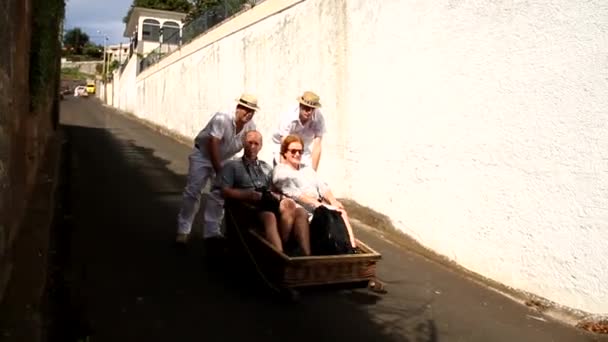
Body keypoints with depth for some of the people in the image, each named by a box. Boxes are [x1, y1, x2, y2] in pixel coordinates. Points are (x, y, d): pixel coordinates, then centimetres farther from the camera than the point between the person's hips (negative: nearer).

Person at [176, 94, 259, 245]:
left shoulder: (250, 126, -14)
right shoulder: (222, 119, -31)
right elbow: (213, 146, -31)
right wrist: (219, 172, -29)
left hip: (224, 160, 5)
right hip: (203, 155, -5)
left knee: (219, 195, 3)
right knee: (192, 192, -6)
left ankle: (212, 232, 14)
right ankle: (183, 230, 4)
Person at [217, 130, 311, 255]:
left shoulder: (267, 168, 30)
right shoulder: (232, 166, 14)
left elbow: (276, 191, 20)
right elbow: (225, 192, 0)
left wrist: (277, 197, -5)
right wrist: (252, 195, -11)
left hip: (269, 205, 5)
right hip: (248, 208, -5)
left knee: (301, 212, -24)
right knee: (270, 217, -39)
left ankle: (306, 255, -33)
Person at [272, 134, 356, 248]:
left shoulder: (307, 169, 29)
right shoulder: (280, 171, 6)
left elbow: (322, 186, 16)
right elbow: (294, 194, -9)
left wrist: (333, 201, -7)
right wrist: (319, 204, -20)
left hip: (320, 205, 6)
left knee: (341, 212, -26)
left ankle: (352, 246, -39)